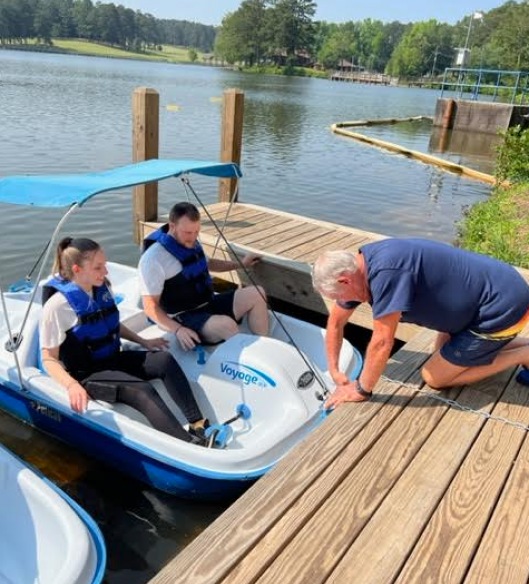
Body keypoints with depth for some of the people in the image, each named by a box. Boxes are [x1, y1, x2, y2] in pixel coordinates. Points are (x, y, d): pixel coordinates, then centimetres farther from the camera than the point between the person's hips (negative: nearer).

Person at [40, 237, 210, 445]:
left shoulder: (102, 288, 2)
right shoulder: (58, 304, -18)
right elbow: (49, 359, -15)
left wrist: (142, 341, 13)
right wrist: (71, 385, -31)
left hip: (113, 359, 7)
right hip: (86, 373, -7)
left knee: (165, 360, -17)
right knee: (143, 391, -29)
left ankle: (199, 425, -24)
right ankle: (192, 444, -37)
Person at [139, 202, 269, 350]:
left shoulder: (190, 243, 8)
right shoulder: (153, 258, -18)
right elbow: (150, 306, -18)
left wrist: (240, 264, 24)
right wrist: (177, 330, -30)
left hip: (209, 304, 8)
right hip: (184, 319, -8)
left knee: (256, 294, -7)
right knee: (226, 324, -36)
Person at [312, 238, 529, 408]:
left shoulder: (385, 271, -32)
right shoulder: (355, 266, -2)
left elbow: (382, 341, -26)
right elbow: (336, 321, 11)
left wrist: (361, 390, -13)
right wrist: (334, 371, 11)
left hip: (503, 306, -9)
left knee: (434, 377, 0)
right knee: (444, 352, 24)